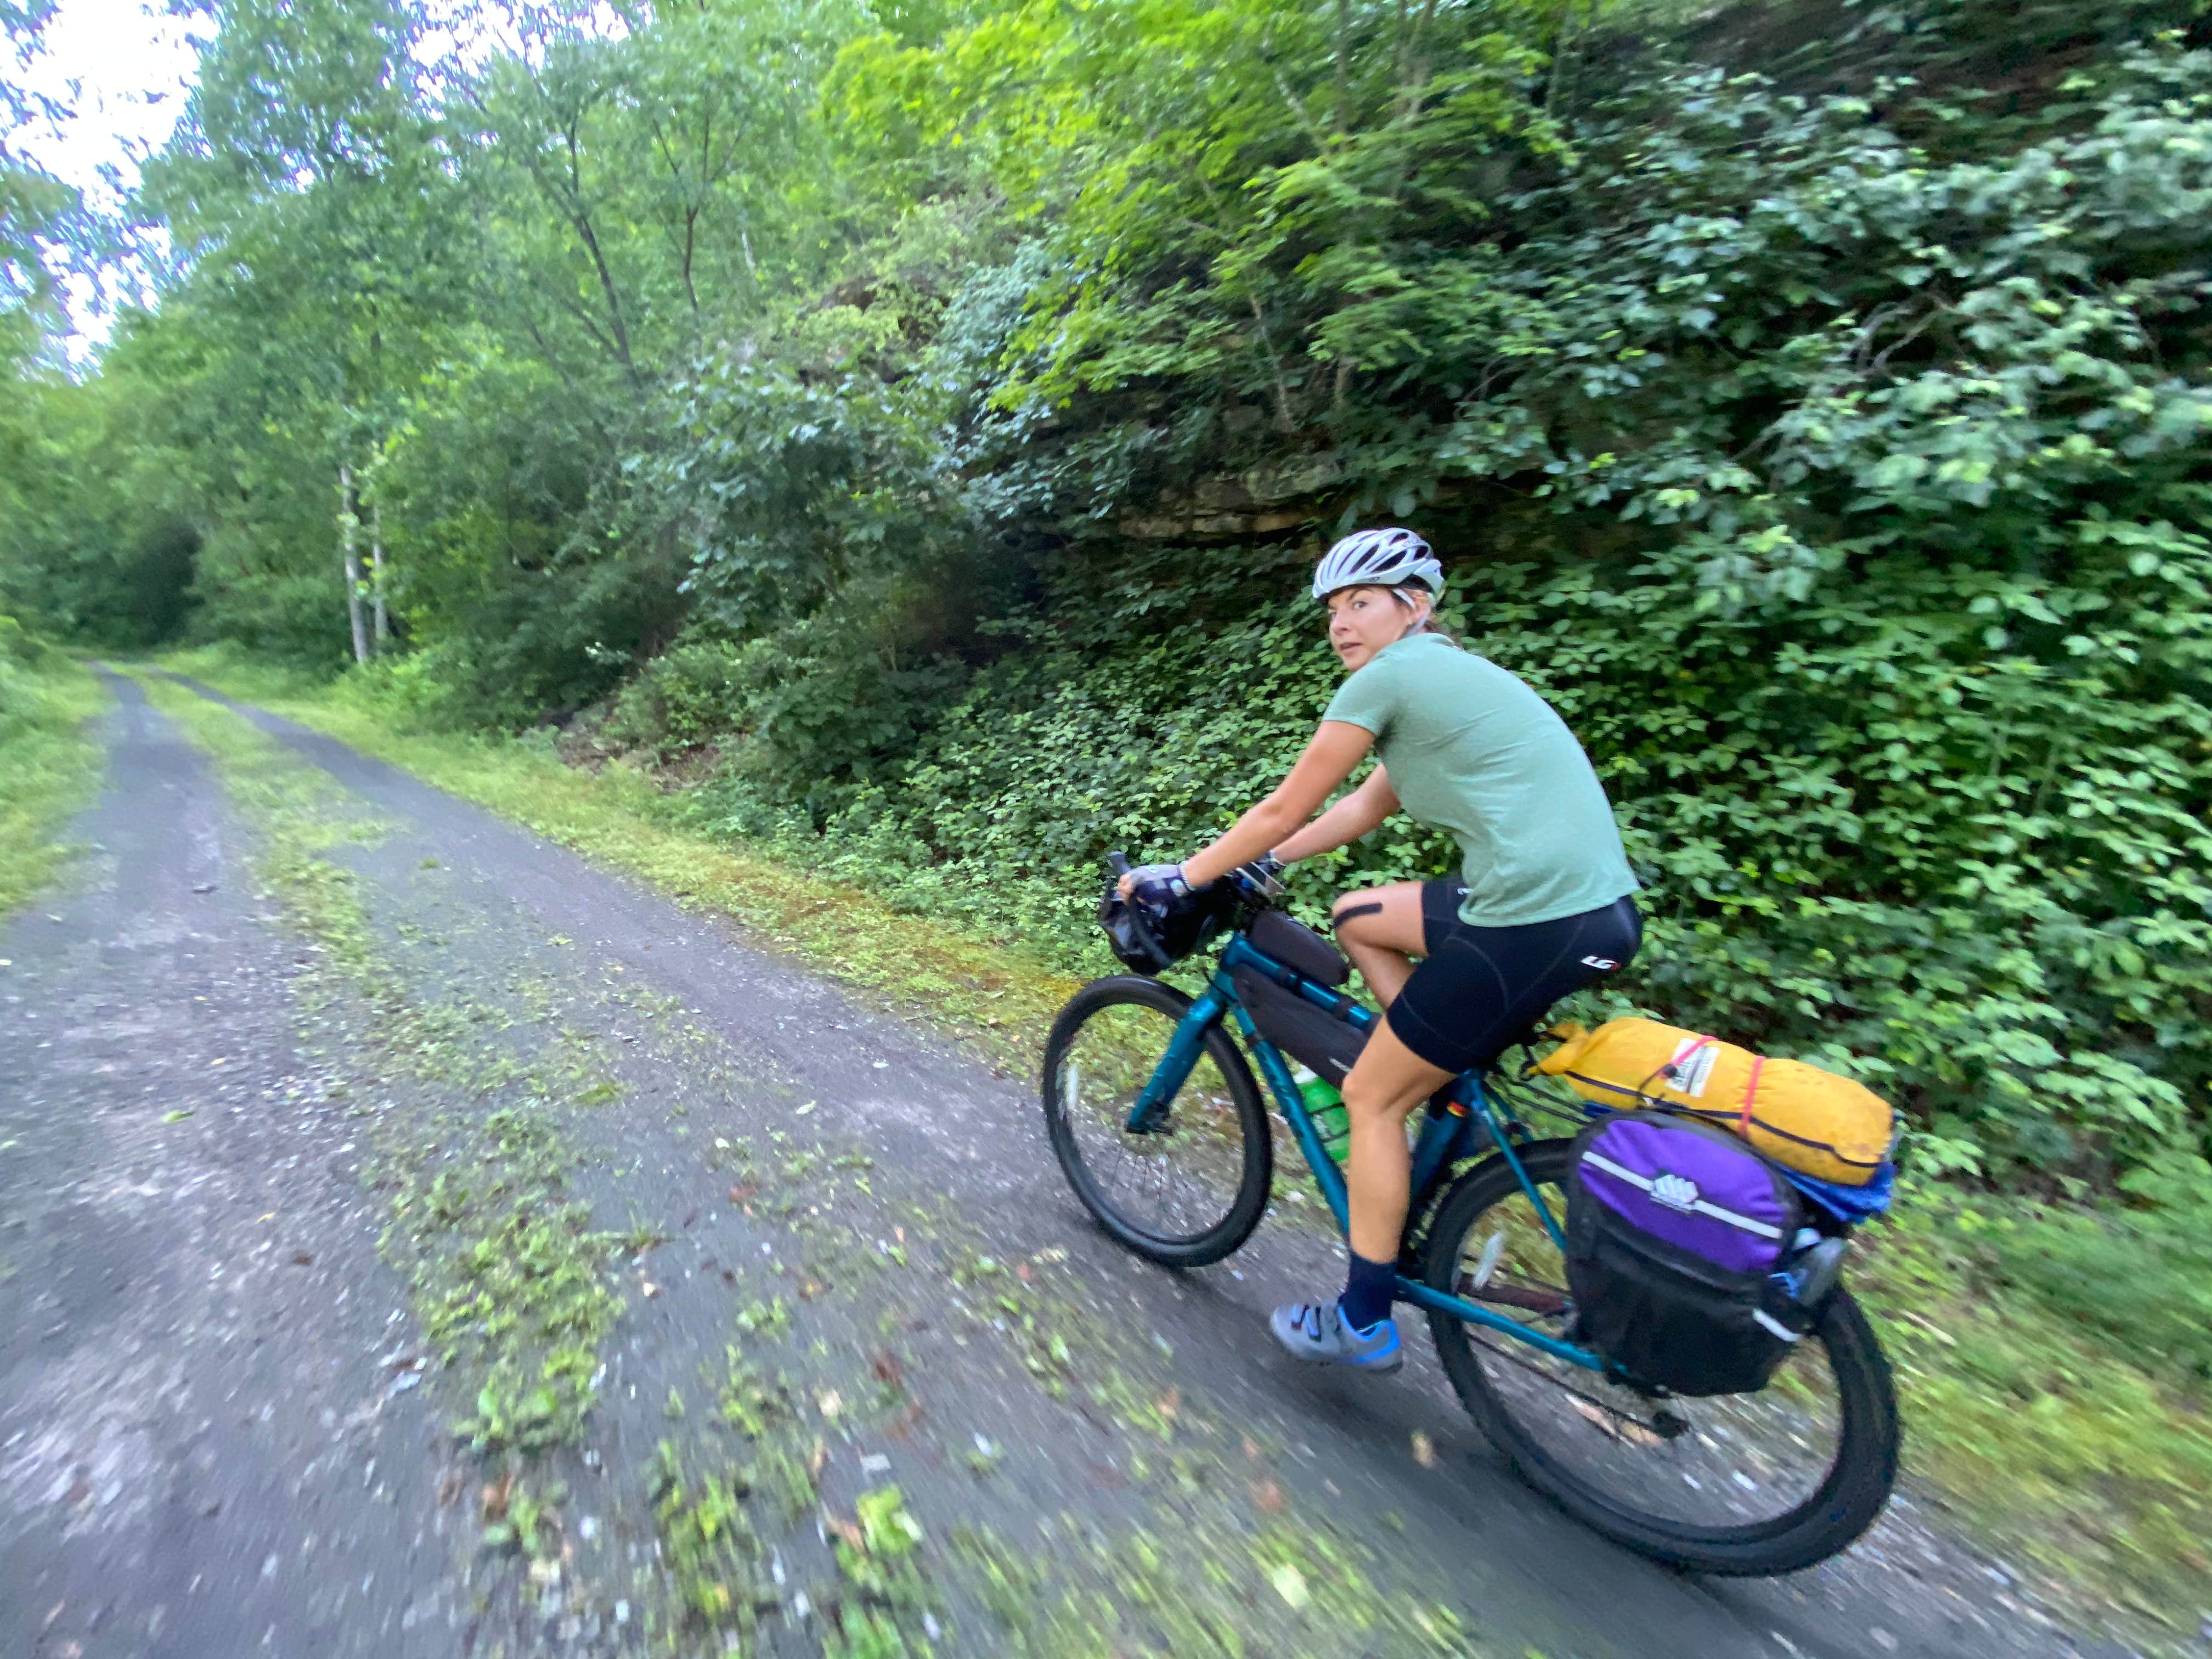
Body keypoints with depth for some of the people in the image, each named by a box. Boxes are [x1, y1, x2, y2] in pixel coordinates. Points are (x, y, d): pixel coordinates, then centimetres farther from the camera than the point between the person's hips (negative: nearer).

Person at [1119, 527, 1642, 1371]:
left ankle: (1365, 1322, 21)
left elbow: (1284, 811, -4)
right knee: (1358, 916, 23)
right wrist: (1255, 864, 26)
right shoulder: (1448, 674, 22)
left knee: (1370, 1097, 5)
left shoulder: (1389, 677, -6)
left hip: (1537, 919, -9)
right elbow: (1366, 807, 25)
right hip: (1592, 904, 10)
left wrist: (1178, 879, 7)